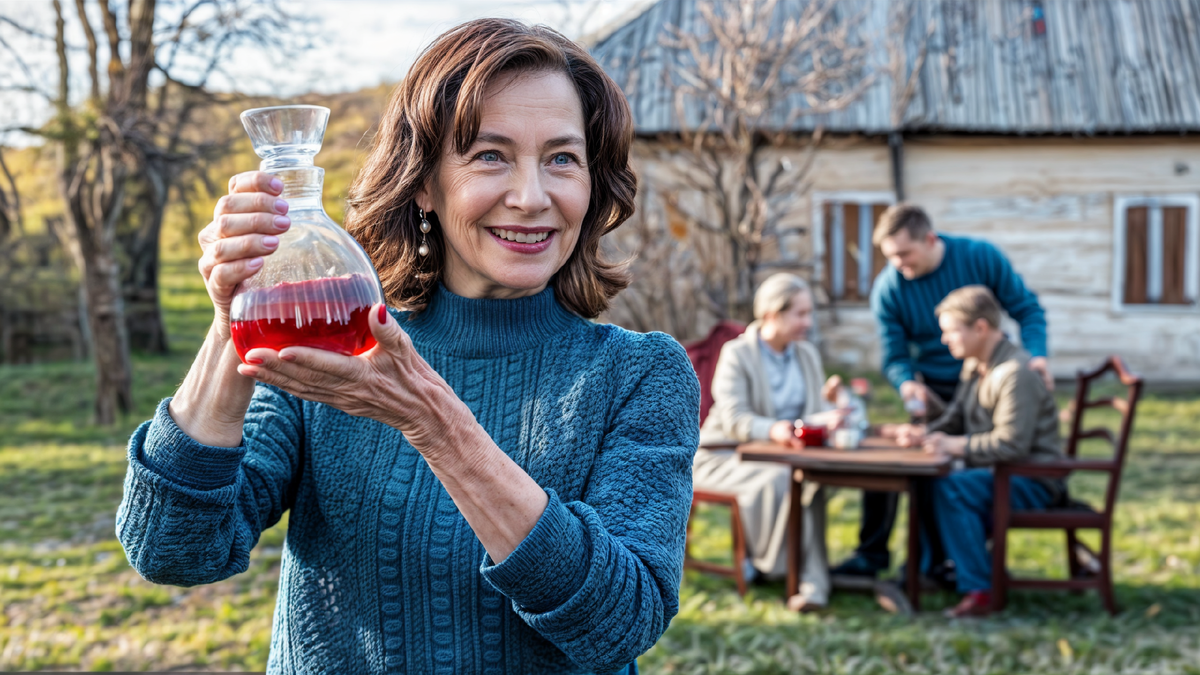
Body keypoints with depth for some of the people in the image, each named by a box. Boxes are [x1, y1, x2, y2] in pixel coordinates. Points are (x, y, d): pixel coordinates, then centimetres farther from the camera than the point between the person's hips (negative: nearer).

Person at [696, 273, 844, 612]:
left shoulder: (807, 355, 12)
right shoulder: (737, 354, -7)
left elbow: (815, 415, 4)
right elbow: (733, 419, -20)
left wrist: (829, 414, -21)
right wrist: (772, 429, -41)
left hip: (784, 456, 4)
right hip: (725, 456, -4)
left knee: (811, 478, -30)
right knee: (776, 479, -35)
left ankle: (812, 584, -29)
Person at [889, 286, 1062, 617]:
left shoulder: (1016, 373, -20)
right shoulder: (974, 366, 12)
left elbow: (1011, 444, -27)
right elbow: (954, 419, 19)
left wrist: (954, 445, -22)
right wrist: (924, 434, -1)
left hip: (1034, 481, -10)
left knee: (950, 488, -29)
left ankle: (980, 591, -25)